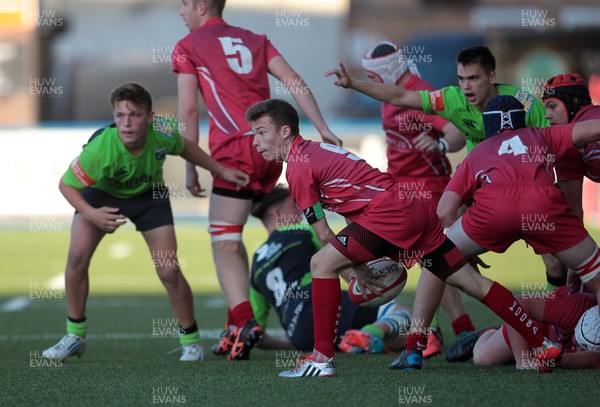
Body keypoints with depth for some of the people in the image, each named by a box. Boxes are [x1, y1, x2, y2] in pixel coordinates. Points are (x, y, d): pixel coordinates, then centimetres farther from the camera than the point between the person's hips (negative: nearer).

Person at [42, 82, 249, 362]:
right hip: (102, 194, -1)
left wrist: (222, 171, 4)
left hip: (148, 195, 1)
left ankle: (191, 341, 12)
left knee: (169, 271, -9)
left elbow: (185, 148, -4)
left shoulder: (162, 134, -31)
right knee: (78, 255, -19)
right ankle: (75, 337, -1)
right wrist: (91, 215, -40)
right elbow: (66, 185, -25)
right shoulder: (100, 148, -39)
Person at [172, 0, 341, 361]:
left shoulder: (188, 47, 7)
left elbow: (189, 110, 0)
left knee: (224, 245, -5)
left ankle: (245, 321, -23)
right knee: (231, 240, 17)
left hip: (234, 151, -6)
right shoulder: (255, 40, 20)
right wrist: (323, 128, 5)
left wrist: (190, 168, 3)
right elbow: (295, 82, 9)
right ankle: (239, 320, 15)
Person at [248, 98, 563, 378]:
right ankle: (543, 345, 13)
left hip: (390, 211, -10)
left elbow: (325, 236, -2)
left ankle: (322, 358, -10)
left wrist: (358, 268, 9)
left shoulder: (298, 168, -5)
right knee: (473, 283, 11)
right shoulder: (316, 149, 22)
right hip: (416, 207, 10)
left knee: (322, 264, -8)